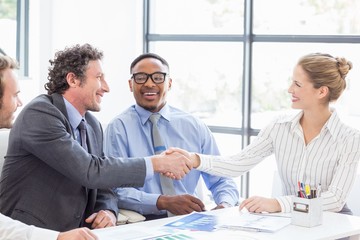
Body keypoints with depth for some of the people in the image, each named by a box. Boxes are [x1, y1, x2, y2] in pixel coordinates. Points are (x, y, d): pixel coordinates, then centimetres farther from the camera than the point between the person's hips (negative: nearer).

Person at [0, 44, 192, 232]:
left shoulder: (93, 126, 10)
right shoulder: (39, 114, -15)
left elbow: (103, 188, 15)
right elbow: (89, 171, -22)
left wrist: (108, 212, -7)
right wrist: (156, 164, -18)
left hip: (76, 232, 6)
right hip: (29, 234, -6)